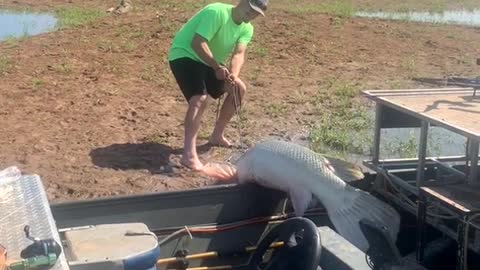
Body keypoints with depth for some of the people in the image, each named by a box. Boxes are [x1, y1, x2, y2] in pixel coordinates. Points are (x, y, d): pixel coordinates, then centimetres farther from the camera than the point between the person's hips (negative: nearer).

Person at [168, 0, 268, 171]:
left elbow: (239, 54, -16)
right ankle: (189, 155, -33)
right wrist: (217, 67, -35)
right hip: (184, 55, -9)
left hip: (208, 61, 9)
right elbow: (197, 43, -31)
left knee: (239, 89, 9)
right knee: (200, 98, -29)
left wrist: (233, 75, -35)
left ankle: (217, 136, 21)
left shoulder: (247, 29, -1)